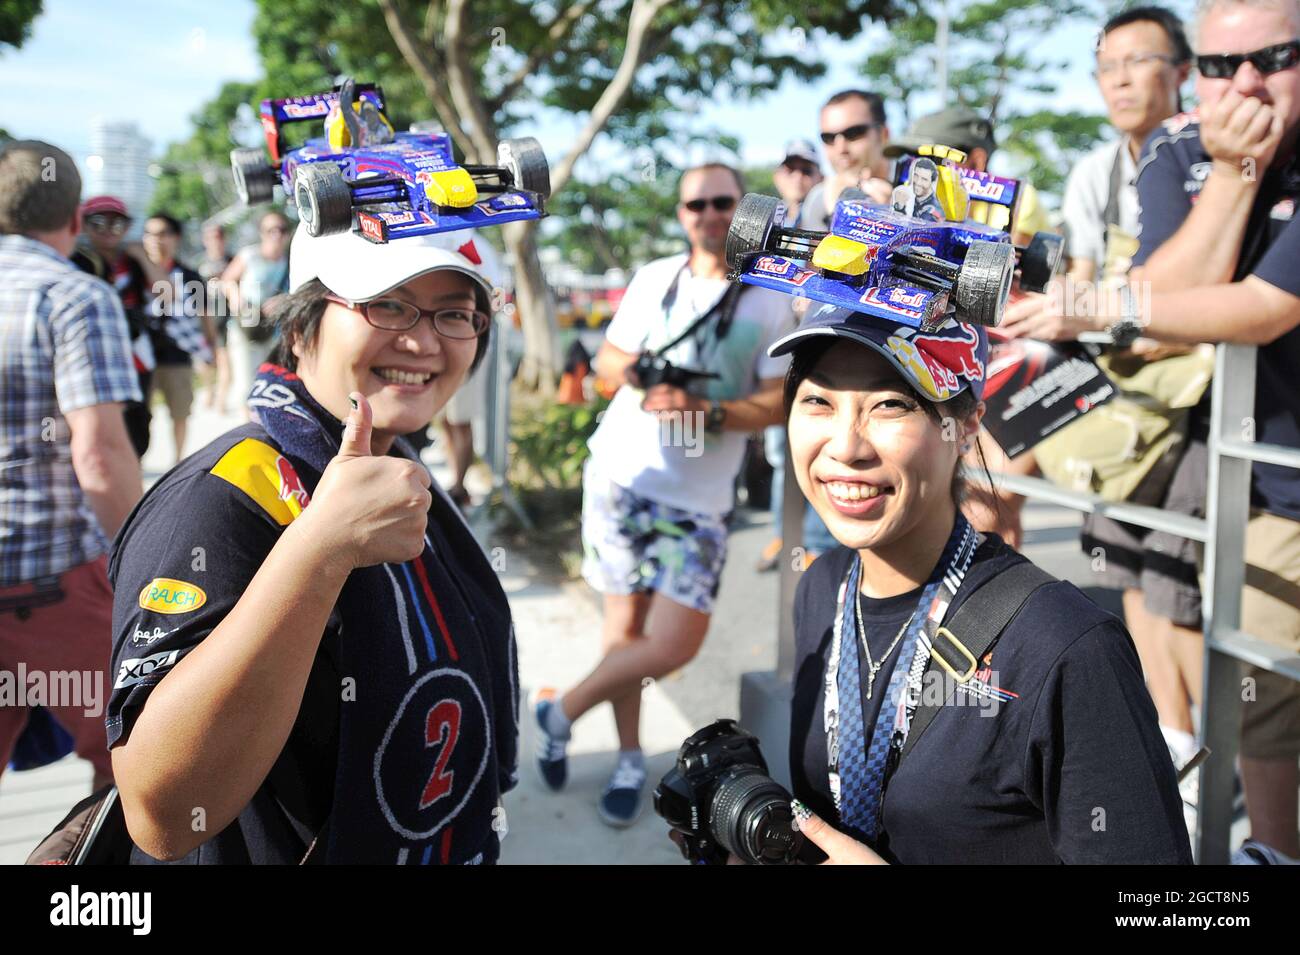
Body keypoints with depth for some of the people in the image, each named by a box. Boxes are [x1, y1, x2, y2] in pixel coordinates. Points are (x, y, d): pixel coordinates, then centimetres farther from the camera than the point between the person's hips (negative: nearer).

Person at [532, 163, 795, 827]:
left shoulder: (771, 299, -4)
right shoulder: (653, 277, 5)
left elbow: (777, 402, -6)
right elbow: (606, 359, 13)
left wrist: (708, 412, -23)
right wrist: (632, 371, -10)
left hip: (697, 496, -2)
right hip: (618, 471, 2)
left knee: (675, 644, -9)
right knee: (624, 622, 7)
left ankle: (561, 712, 12)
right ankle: (630, 760, 24)